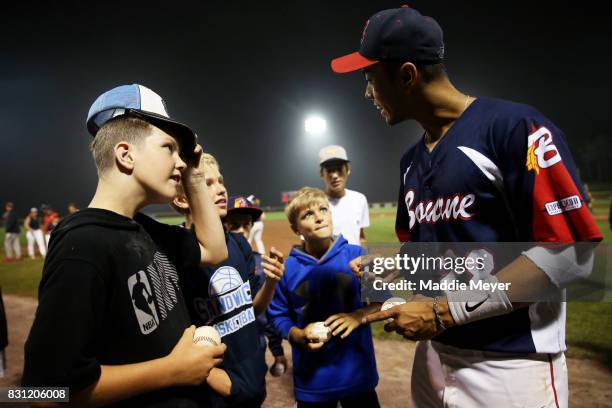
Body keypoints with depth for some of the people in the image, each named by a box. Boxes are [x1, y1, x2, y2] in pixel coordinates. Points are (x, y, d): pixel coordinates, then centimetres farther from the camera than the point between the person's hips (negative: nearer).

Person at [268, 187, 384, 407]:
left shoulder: (357, 255, -7)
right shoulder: (288, 268, -8)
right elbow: (278, 316, 1)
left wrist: (359, 315, -18)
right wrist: (298, 336, -15)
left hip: (358, 371, 1)